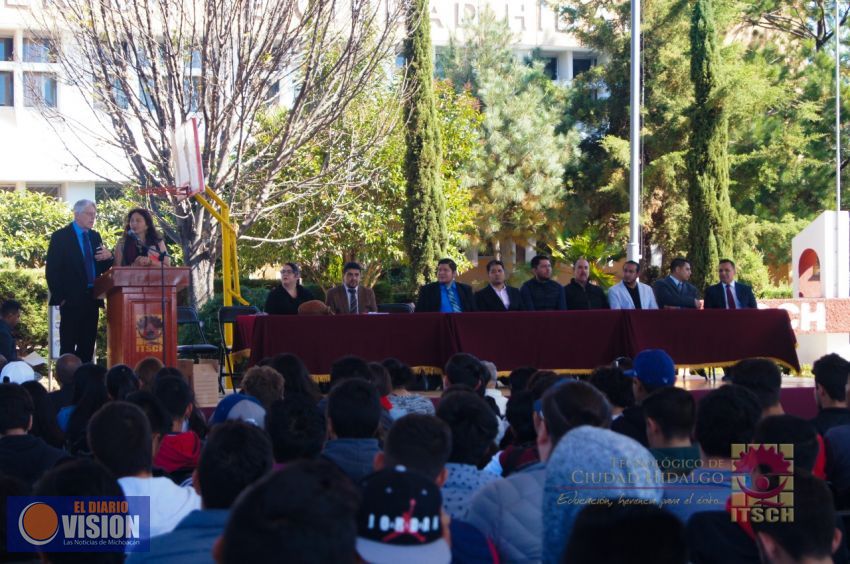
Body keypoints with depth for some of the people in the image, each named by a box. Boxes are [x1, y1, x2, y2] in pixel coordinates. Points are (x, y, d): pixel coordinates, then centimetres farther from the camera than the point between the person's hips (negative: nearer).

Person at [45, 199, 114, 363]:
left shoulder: (95, 236, 15)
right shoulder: (61, 237, -3)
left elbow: (103, 268, 18)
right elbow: (51, 270, -6)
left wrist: (109, 257, -4)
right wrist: (59, 297, -11)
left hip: (91, 299, 6)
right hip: (71, 299, -6)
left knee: (87, 346, 5)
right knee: (68, 345, -5)